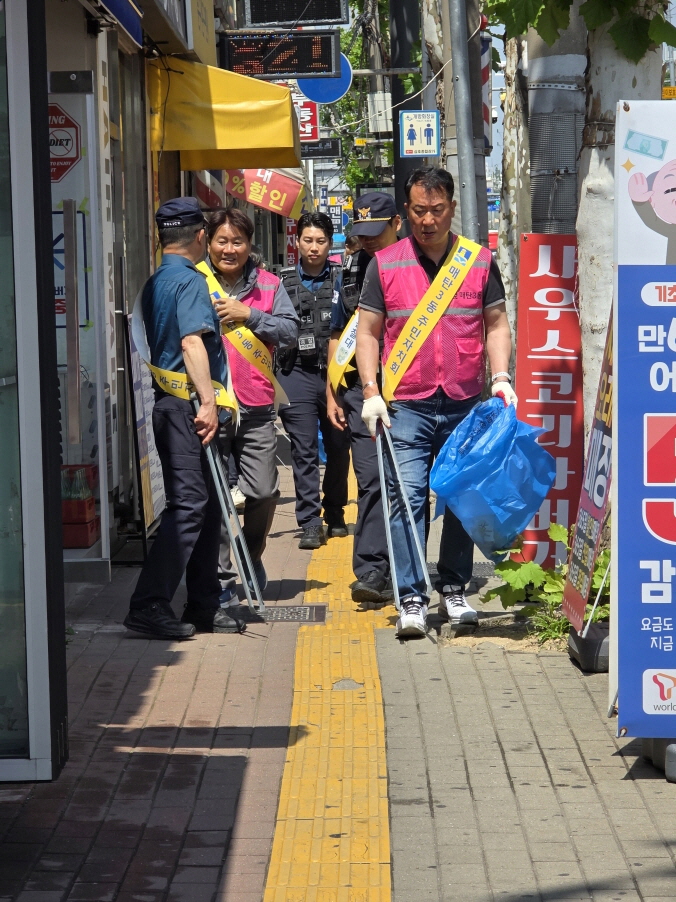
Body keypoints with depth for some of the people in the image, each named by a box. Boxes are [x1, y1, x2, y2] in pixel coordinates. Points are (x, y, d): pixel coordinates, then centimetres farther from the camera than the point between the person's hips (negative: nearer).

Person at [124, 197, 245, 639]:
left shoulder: (154, 284, 18)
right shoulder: (190, 280, -10)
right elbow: (192, 341, -21)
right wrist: (208, 402, -24)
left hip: (167, 401, 10)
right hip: (186, 403, -10)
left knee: (204, 503, 13)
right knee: (190, 504, -10)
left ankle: (204, 605, 16)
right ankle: (149, 604, -14)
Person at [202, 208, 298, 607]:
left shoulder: (268, 285, 9)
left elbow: (290, 331, 1)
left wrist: (249, 315, -11)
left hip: (256, 407, 1)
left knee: (264, 491, 1)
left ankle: (252, 556, 28)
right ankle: (222, 577, 7)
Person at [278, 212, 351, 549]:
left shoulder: (342, 279, 7)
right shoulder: (283, 281, 8)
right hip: (297, 373, 0)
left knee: (338, 446, 9)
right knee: (304, 450, -4)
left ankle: (335, 515, 24)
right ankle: (310, 524, -2)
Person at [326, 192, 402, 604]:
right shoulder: (352, 274, 16)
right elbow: (339, 337, 23)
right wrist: (332, 393, 19)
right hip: (361, 392, 3)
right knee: (371, 481, -5)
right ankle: (372, 570, -6)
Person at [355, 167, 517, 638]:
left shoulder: (480, 262, 6)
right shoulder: (385, 265, 3)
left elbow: (497, 324, 10)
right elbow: (368, 332, 6)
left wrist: (500, 376, -5)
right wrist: (371, 392, -4)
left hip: (465, 404, 2)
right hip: (406, 405, -1)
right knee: (408, 496, -8)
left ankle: (454, 590, 21)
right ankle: (412, 599, -5)